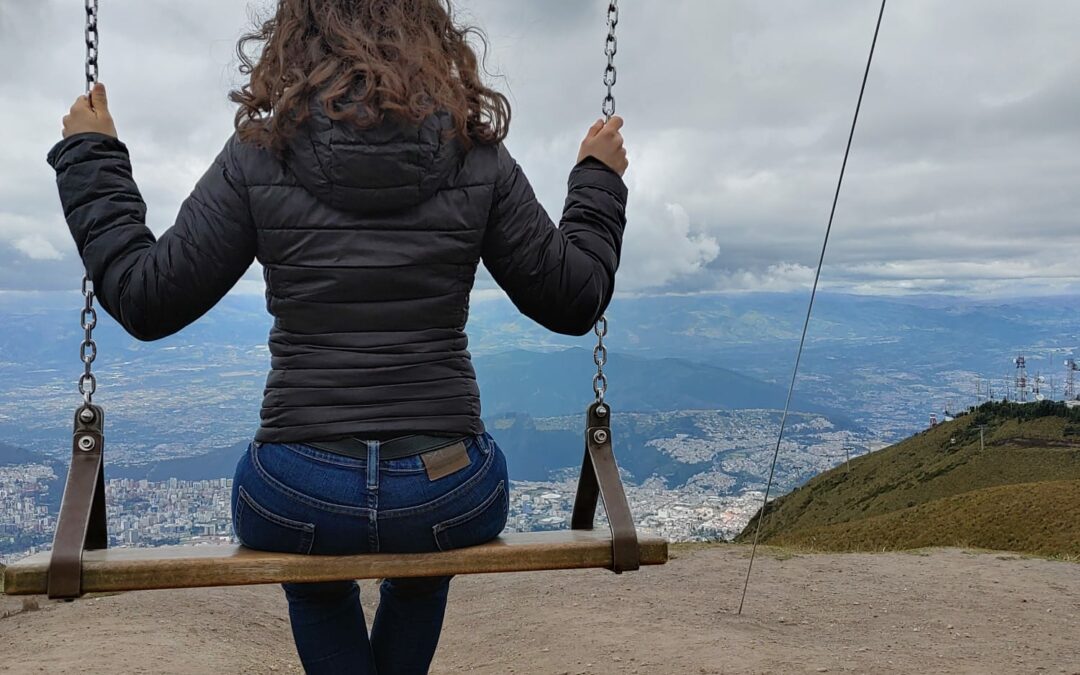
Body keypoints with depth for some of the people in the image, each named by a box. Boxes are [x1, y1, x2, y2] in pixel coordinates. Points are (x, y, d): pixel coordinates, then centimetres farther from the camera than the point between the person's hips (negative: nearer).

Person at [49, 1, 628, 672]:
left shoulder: (258, 157, -7)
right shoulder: (478, 157, -4)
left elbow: (145, 300, 0)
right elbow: (573, 300, 3)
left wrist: (90, 159, 12)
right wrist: (599, 182, 18)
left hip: (295, 501, 0)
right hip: (454, 497, 1)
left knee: (318, 583, 38)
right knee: (423, 561, 40)